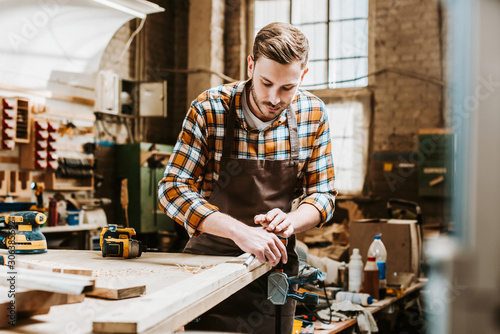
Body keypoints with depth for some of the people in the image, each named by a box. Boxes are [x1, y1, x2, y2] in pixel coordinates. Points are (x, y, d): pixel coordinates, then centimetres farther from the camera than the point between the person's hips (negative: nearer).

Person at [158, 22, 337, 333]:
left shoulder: (313, 114, -7)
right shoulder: (210, 110, -17)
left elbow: (323, 194, -1)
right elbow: (172, 189, -20)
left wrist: (291, 221, -23)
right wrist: (238, 231, -33)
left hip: (276, 261, 3)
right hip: (210, 258, -2)